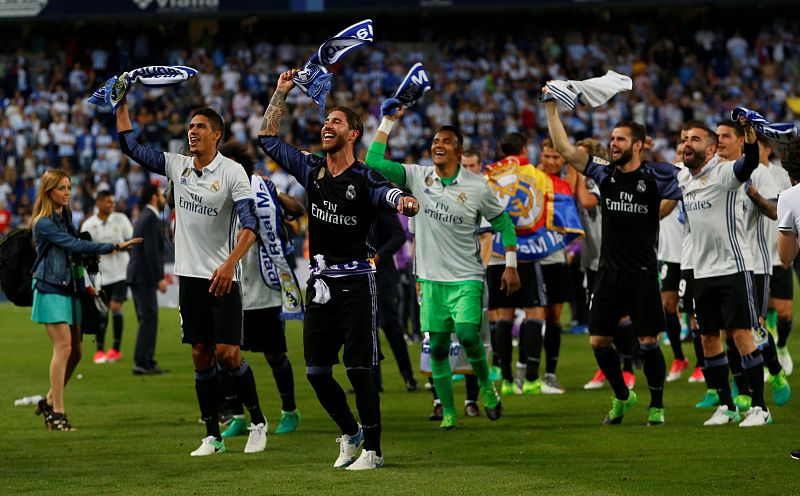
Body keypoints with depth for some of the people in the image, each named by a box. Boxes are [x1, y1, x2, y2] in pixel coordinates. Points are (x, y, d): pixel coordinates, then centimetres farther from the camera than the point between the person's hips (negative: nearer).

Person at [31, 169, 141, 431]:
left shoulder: (66, 216, 13)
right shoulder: (44, 224, -13)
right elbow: (76, 245, -21)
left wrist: (84, 283, 16)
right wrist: (114, 247, -24)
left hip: (70, 289, 8)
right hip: (51, 290, -8)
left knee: (75, 352, 6)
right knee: (64, 347, -14)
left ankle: (49, 402, 20)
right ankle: (57, 413, -11)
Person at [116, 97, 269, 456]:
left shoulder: (231, 172, -9)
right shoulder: (177, 166, 7)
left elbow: (250, 224, -18)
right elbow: (129, 146, 14)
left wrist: (230, 263, -31)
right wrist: (122, 104, 6)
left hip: (222, 278, -5)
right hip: (190, 276, 5)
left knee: (227, 354, -10)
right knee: (201, 356, 5)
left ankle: (258, 422, 8)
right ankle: (213, 436, 10)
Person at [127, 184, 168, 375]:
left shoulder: (143, 218, 19)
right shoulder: (151, 219, -13)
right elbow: (151, 251, -20)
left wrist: (159, 275, 21)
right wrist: (159, 278, -19)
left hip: (137, 276, 10)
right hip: (145, 277, -10)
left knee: (147, 320, 12)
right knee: (149, 319, -10)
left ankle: (147, 361, 13)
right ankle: (141, 363, -12)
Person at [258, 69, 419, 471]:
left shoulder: (364, 179, -8)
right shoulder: (311, 170, 9)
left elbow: (388, 195, -29)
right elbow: (268, 139, 18)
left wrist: (404, 202, -53)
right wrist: (281, 93, 15)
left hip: (355, 282, -6)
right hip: (320, 283, 6)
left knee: (359, 371, -6)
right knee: (316, 371, 7)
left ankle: (372, 450, 3)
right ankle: (350, 433, 27)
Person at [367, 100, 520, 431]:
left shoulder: (477, 187, -4)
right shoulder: (418, 177, 0)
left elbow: (503, 222, 7)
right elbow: (374, 163, -7)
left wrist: (511, 266, 3)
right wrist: (388, 122, -9)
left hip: (466, 279, -2)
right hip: (431, 278, 3)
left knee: (467, 335, -20)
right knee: (437, 347, 2)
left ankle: (486, 386, 7)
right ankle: (448, 412, 13)